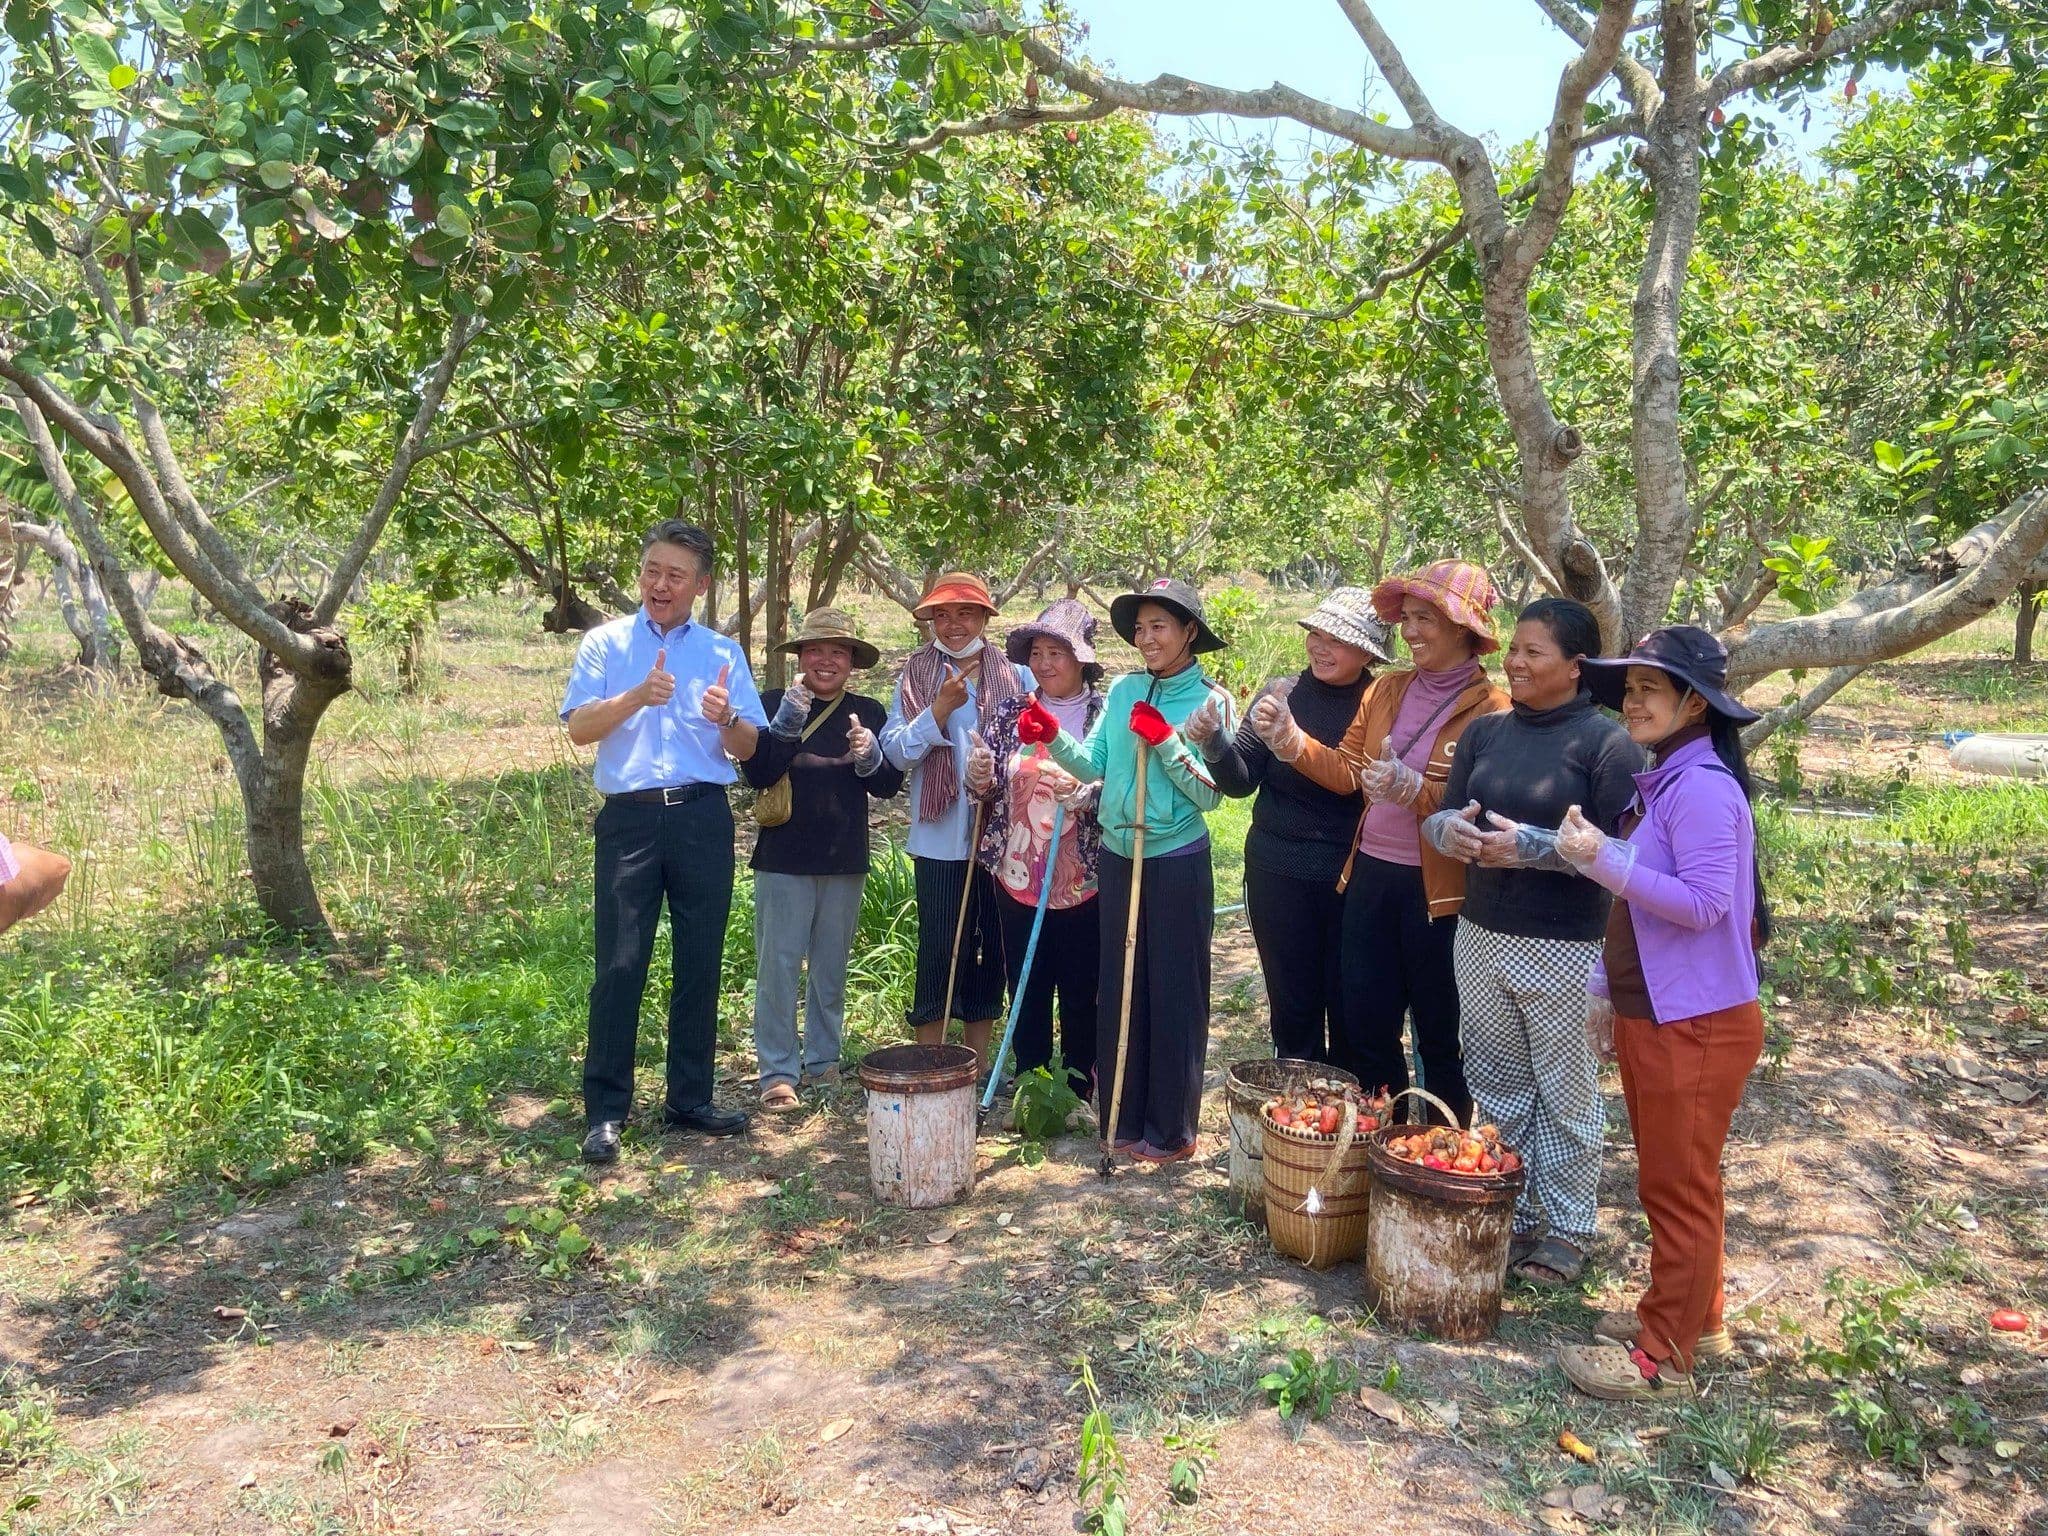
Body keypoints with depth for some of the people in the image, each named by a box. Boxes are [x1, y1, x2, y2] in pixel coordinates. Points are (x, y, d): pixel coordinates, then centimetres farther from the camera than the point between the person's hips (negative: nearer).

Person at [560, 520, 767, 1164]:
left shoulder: (724, 653, 11)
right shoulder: (605, 644, 7)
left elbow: (749, 749, 7)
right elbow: (579, 728, -5)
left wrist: (726, 719, -15)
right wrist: (638, 696, -21)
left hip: (704, 820, 2)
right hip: (630, 819, -2)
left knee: (700, 964, 8)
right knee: (619, 966, -3)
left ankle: (689, 1098, 20)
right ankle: (605, 1110, 6)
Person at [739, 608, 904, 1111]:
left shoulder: (870, 712, 6)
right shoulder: (773, 703, -2)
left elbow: (888, 787, 4)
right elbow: (757, 774, -11)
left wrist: (871, 758, -16)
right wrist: (785, 725, -24)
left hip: (845, 861, 3)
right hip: (784, 858, -3)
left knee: (831, 967, 13)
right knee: (778, 966, -2)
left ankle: (823, 1060, 25)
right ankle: (778, 1073, 5)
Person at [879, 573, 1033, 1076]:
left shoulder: (1015, 677, 5)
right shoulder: (916, 677, 3)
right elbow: (895, 751, -7)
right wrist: (941, 708, -18)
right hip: (943, 839, -2)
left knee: (991, 949, 10)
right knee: (940, 952, 0)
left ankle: (977, 1067, 24)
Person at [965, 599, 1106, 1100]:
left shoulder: (1106, 714, -4)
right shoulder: (1008, 715, 6)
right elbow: (986, 791, 11)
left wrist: (1084, 793, -23)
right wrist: (980, 779, -11)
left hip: (1083, 883, -3)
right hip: (1018, 879, 3)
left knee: (1081, 995, 7)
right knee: (1026, 992, 11)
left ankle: (1078, 1096, 23)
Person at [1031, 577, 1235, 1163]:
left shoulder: (1213, 701, -6)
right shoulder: (1122, 690, 5)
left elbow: (1211, 794, -12)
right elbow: (1093, 766, 2)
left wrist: (1164, 741, -20)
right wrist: (1052, 737, -13)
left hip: (1178, 864, -4)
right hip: (1119, 857, 5)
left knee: (1174, 993, 5)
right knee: (1120, 989, 12)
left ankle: (1172, 1129, 18)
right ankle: (1122, 1117, 25)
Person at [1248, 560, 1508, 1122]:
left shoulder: (1490, 710, -11)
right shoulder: (1385, 690, 8)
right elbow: (1347, 769, 11)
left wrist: (1414, 788, -30)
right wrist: (1290, 738, -2)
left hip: (1438, 891, -6)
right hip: (1371, 877, 6)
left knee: (1440, 1035, 9)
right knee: (1364, 1024, 15)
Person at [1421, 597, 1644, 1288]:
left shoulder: (1606, 741, -9)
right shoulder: (1485, 732, 8)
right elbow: (1439, 816, 9)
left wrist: (1532, 847, -24)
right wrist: (1451, 829, -13)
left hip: (1565, 950, -5)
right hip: (1481, 937, 6)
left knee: (1566, 1097, 7)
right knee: (1496, 1090, 15)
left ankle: (1567, 1231, 24)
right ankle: (1507, 1219, 30)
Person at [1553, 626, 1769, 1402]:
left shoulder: (1703, 787, -19)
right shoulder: (1659, 781, 11)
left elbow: (1702, 903, -25)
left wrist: (1601, 858, -28)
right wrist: (1605, 990, 17)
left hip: (1695, 1024, -9)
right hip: (1651, 1014, 9)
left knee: (1679, 1187, 2)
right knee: (1672, 1180, 20)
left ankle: (1664, 1357, 14)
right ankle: (1693, 1317, 35)